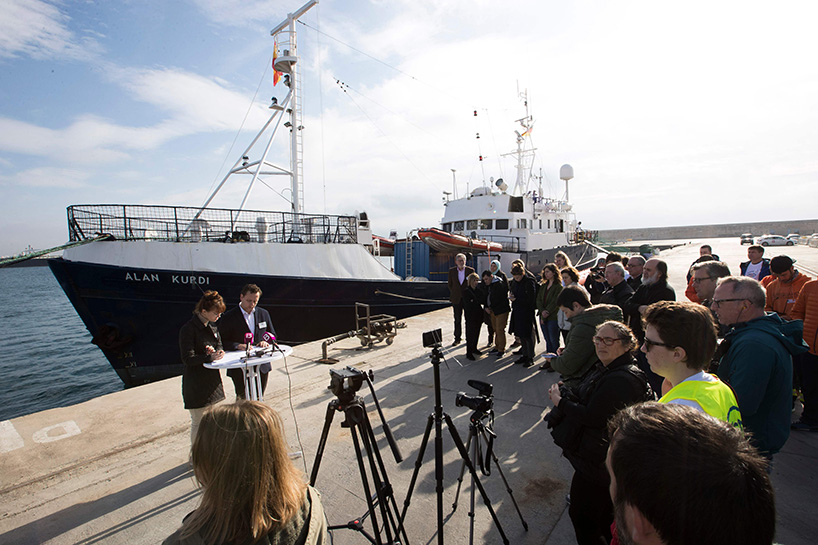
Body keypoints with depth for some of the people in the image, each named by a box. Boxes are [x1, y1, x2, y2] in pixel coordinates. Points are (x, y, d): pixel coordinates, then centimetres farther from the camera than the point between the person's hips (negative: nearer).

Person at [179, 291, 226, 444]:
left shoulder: (212, 327, 8)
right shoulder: (188, 329, -15)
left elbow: (220, 346, 16)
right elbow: (188, 359, -18)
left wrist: (215, 350, -7)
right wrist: (211, 357, -27)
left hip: (213, 379, 7)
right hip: (196, 384, -7)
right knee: (198, 423, 4)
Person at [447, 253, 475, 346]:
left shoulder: (471, 270, -3)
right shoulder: (451, 271, 2)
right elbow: (450, 285, 10)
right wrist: (454, 294, 6)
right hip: (456, 299, 1)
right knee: (457, 319, 7)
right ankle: (457, 338, 16)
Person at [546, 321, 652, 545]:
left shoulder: (622, 379, -27)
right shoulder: (603, 369, 5)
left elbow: (593, 417, -29)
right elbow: (584, 396, 11)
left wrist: (560, 402, -17)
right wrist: (564, 391, -7)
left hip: (596, 463, -9)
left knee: (582, 515, 7)